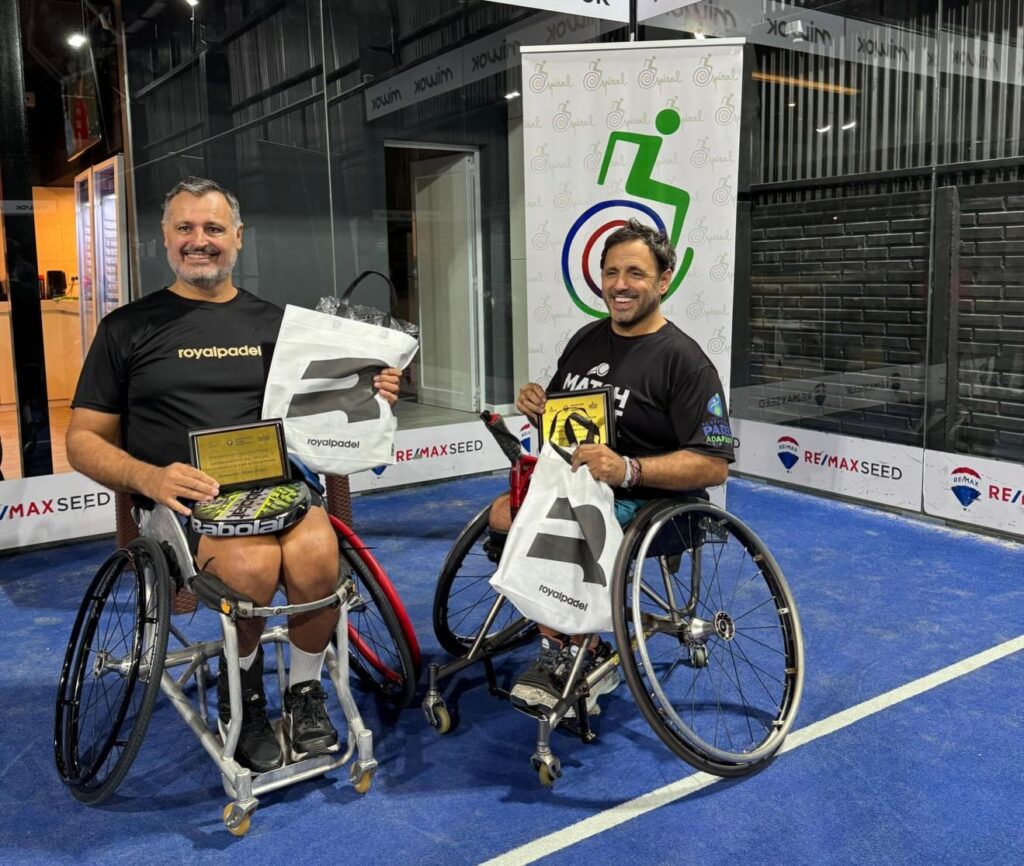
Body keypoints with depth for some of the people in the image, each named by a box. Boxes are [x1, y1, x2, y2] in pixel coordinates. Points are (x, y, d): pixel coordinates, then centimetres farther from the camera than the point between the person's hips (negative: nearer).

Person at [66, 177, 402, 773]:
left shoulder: (276, 323, 17)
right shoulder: (130, 328, 9)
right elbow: (85, 440, 8)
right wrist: (149, 477, -13)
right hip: (182, 497, -1)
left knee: (315, 556, -32)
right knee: (254, 563, -34)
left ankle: (305, 691, -3)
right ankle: (242, 690, -2)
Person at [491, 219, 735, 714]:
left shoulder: (684, 361, -11)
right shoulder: (585, 340, 10)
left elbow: (714, 465, -18)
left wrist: (627, 469, -31)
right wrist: (537, 410, -3)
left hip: (650, 501, -7)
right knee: (504, 515, -17)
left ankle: (579, 657, -3)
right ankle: (568, 648, -3)